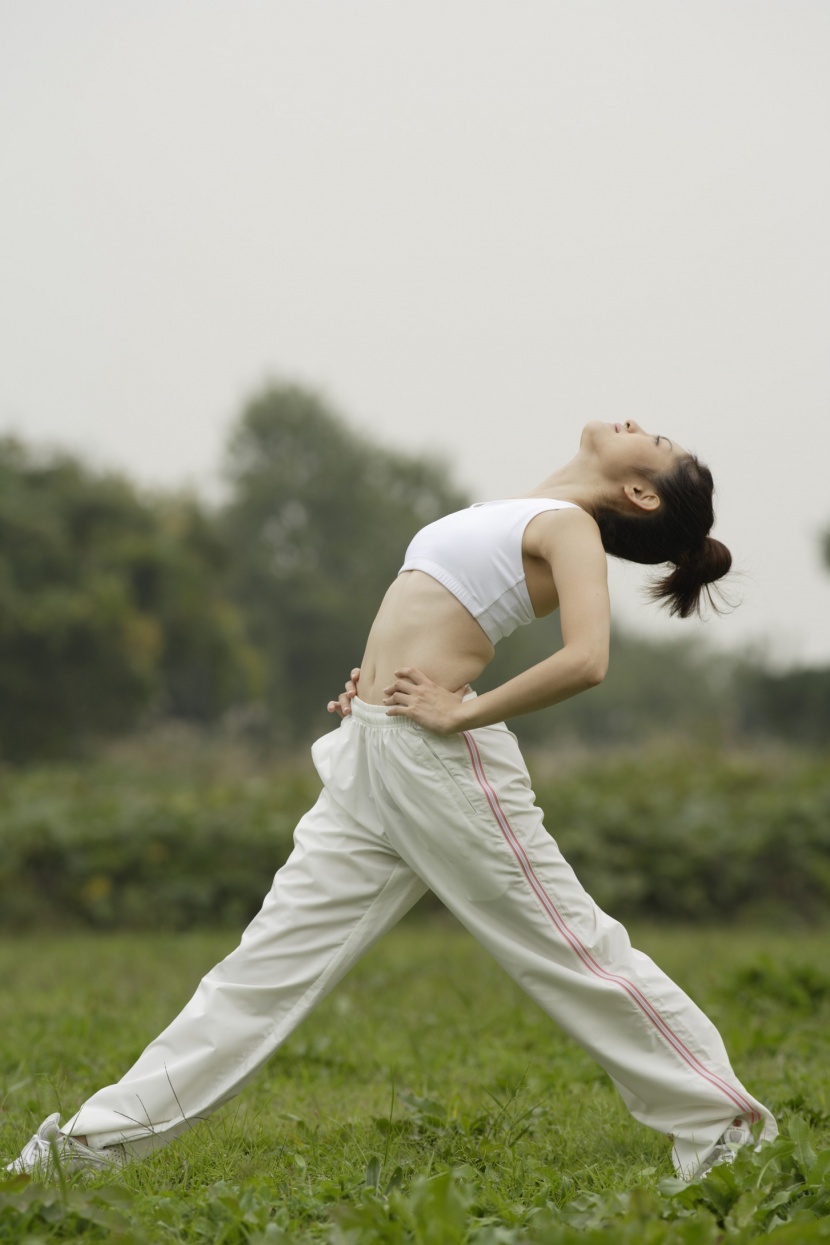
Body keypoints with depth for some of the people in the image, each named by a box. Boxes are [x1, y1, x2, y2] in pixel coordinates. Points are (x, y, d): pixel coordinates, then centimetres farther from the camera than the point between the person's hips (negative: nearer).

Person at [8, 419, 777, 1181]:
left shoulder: (569, 525, -5)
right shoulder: (519, 515, 19)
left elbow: (586, 659, -22)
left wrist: (461, 713, -14)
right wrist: (379, 680, 11)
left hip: (441, 763, -8)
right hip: (368, 762, 8)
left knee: (572, 948, -2)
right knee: (268, 961, 8)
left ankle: (725, 1128, 11)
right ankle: (104, 1137, 10)